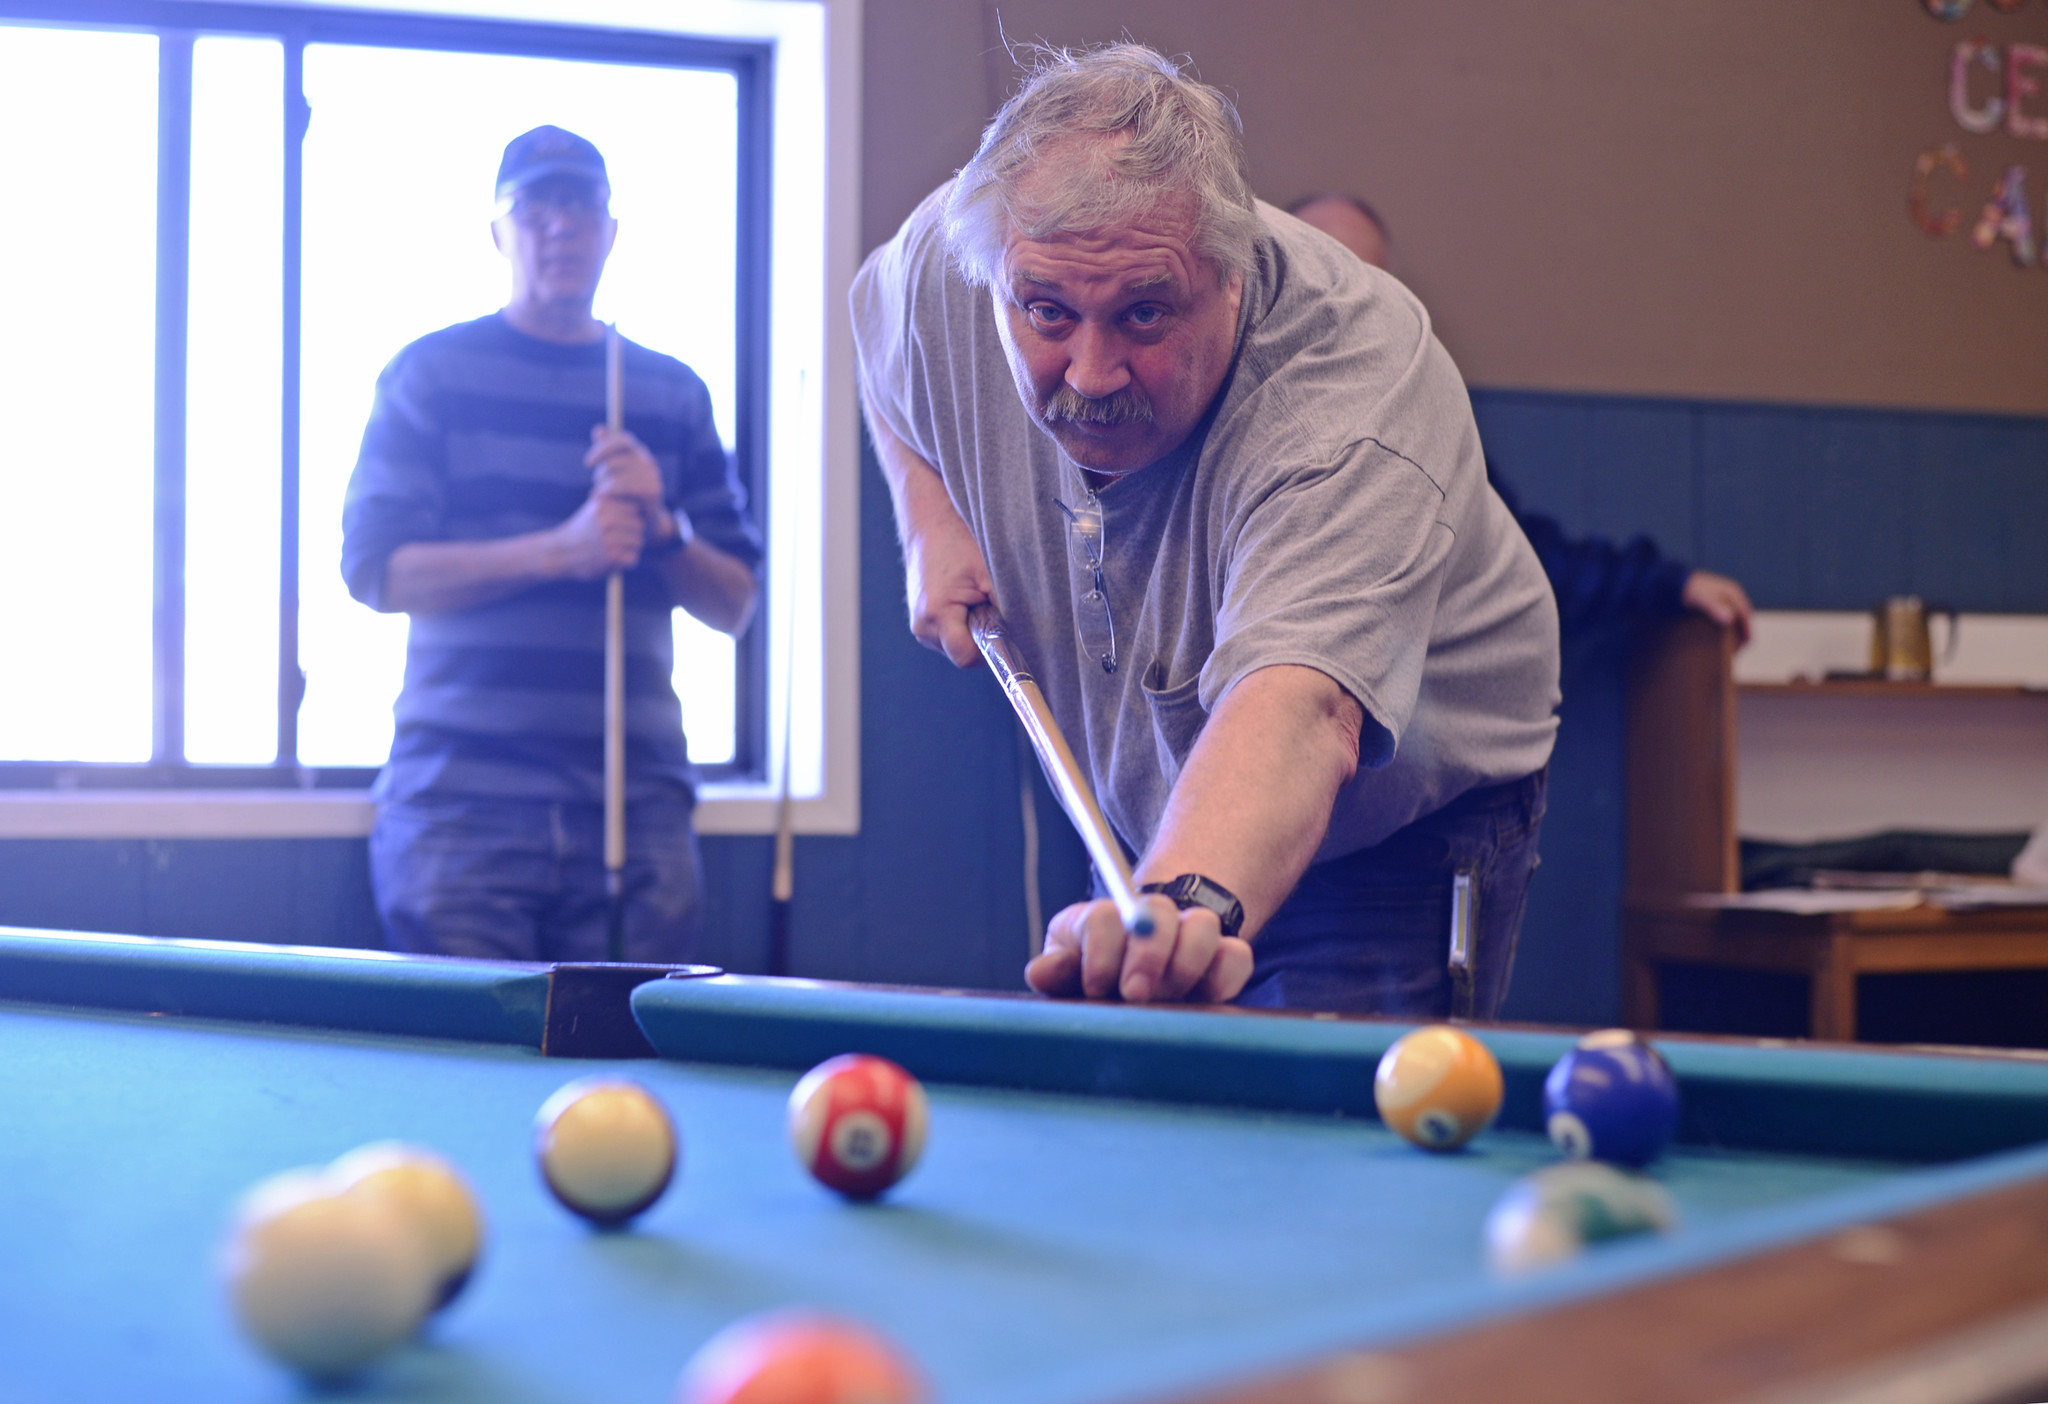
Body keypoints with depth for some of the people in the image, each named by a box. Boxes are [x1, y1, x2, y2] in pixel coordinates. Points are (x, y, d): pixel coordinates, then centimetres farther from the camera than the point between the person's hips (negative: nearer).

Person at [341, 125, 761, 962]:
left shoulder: (674, 395, 14)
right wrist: (561, 550, -15)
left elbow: (734, 606, 13)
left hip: (637, 798, 3)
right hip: (462, 796, -2)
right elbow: (375, 572, -5)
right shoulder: (432, 374, 6)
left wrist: (656, 529, -8)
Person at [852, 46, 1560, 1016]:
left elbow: (1297, 709, -58)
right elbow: (879, 325, 7)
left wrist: (1189, 901, -77)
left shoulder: (1354, 408, -40)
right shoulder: (947, 263, -22)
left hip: (1399, 841, -5)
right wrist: (927, 518, -8)